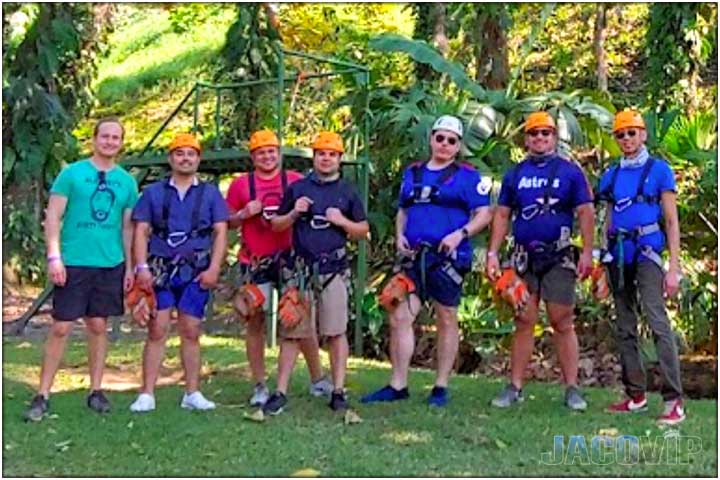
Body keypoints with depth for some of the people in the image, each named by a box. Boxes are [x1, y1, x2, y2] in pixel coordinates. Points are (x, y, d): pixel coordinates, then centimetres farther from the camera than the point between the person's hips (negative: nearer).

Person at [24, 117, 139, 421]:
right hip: (73, 263, -3)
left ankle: (96, 391, 19)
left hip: (111, 265, 3)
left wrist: (129, 267, 8)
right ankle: (43, 395, 5)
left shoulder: (126, 181, 9)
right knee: (60, 328, -2)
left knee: (98, 326, 9)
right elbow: (53, 217, -3)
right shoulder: (72, 173, -1)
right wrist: (54, 256, -12)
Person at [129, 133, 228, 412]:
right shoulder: (153, 192, 10)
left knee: (191, 333, 4)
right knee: (156, 331, -3)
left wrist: (214, 268, -7)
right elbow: (141, 231, 6)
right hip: (160, 271, 0)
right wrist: (142, 267, -6)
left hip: (196, 272, 0)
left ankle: (192, 394, 10)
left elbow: (221, 232, 4)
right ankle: (147, 395, 0)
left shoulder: (210, 193, 10)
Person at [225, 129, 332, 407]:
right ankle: (259, 386, 11)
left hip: (289, 258, 0)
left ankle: (318, 379, 13)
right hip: (255, 263, 0)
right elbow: (227, 223, 11)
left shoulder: (296, 182, 5)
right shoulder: (241, 185, 6)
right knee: (255, 322, 2)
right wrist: (244, 214, -8)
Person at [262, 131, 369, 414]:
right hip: (301, 268, 0)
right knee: (291, 332, 2)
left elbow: (363, 231, 12)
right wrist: (294, 213, -5)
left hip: (334, 270, 0)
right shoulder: (297, 188, 11)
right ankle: (280, 392, 7)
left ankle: (338, 391, 10)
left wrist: (342, 221, -5)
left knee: (336, 332, 2)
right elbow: (276, 226, 13)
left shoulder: (347, 192, 11)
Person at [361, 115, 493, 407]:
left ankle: (441, 388, 14)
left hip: (448, 257, -5)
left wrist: (460, 234, -19)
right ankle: (398, 385, 7)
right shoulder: (413, 173, 16)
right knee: (400, 317, -1)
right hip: (414, 257, 5)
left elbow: (484, 215, -4)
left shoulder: (467, 176, 1)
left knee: (446, 321, 4)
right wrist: (399, 236, 6)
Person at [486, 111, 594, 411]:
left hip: (559, 257, -3)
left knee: (562, 323, -1)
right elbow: (502, 215, 13)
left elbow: (585, 212, 1)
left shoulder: (570, 172, 4)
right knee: (523, 322, 5)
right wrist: (492, 254, 4)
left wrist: (587, 252, -7)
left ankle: (572, 389, 5)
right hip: (524, 257, 3)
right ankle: (515, 387, 10)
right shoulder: (515, 174, 12)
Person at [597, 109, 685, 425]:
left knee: (658, 322, -16)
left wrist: (674, 268, -9)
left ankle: (674, 401, -15)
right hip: (619, 255, 6)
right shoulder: (611, 176, 14)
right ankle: (636, 395, 18)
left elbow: (672, 221, -2)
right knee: (624, 328, 9)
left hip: (647, 253, -6)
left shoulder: (659, 170, 1)